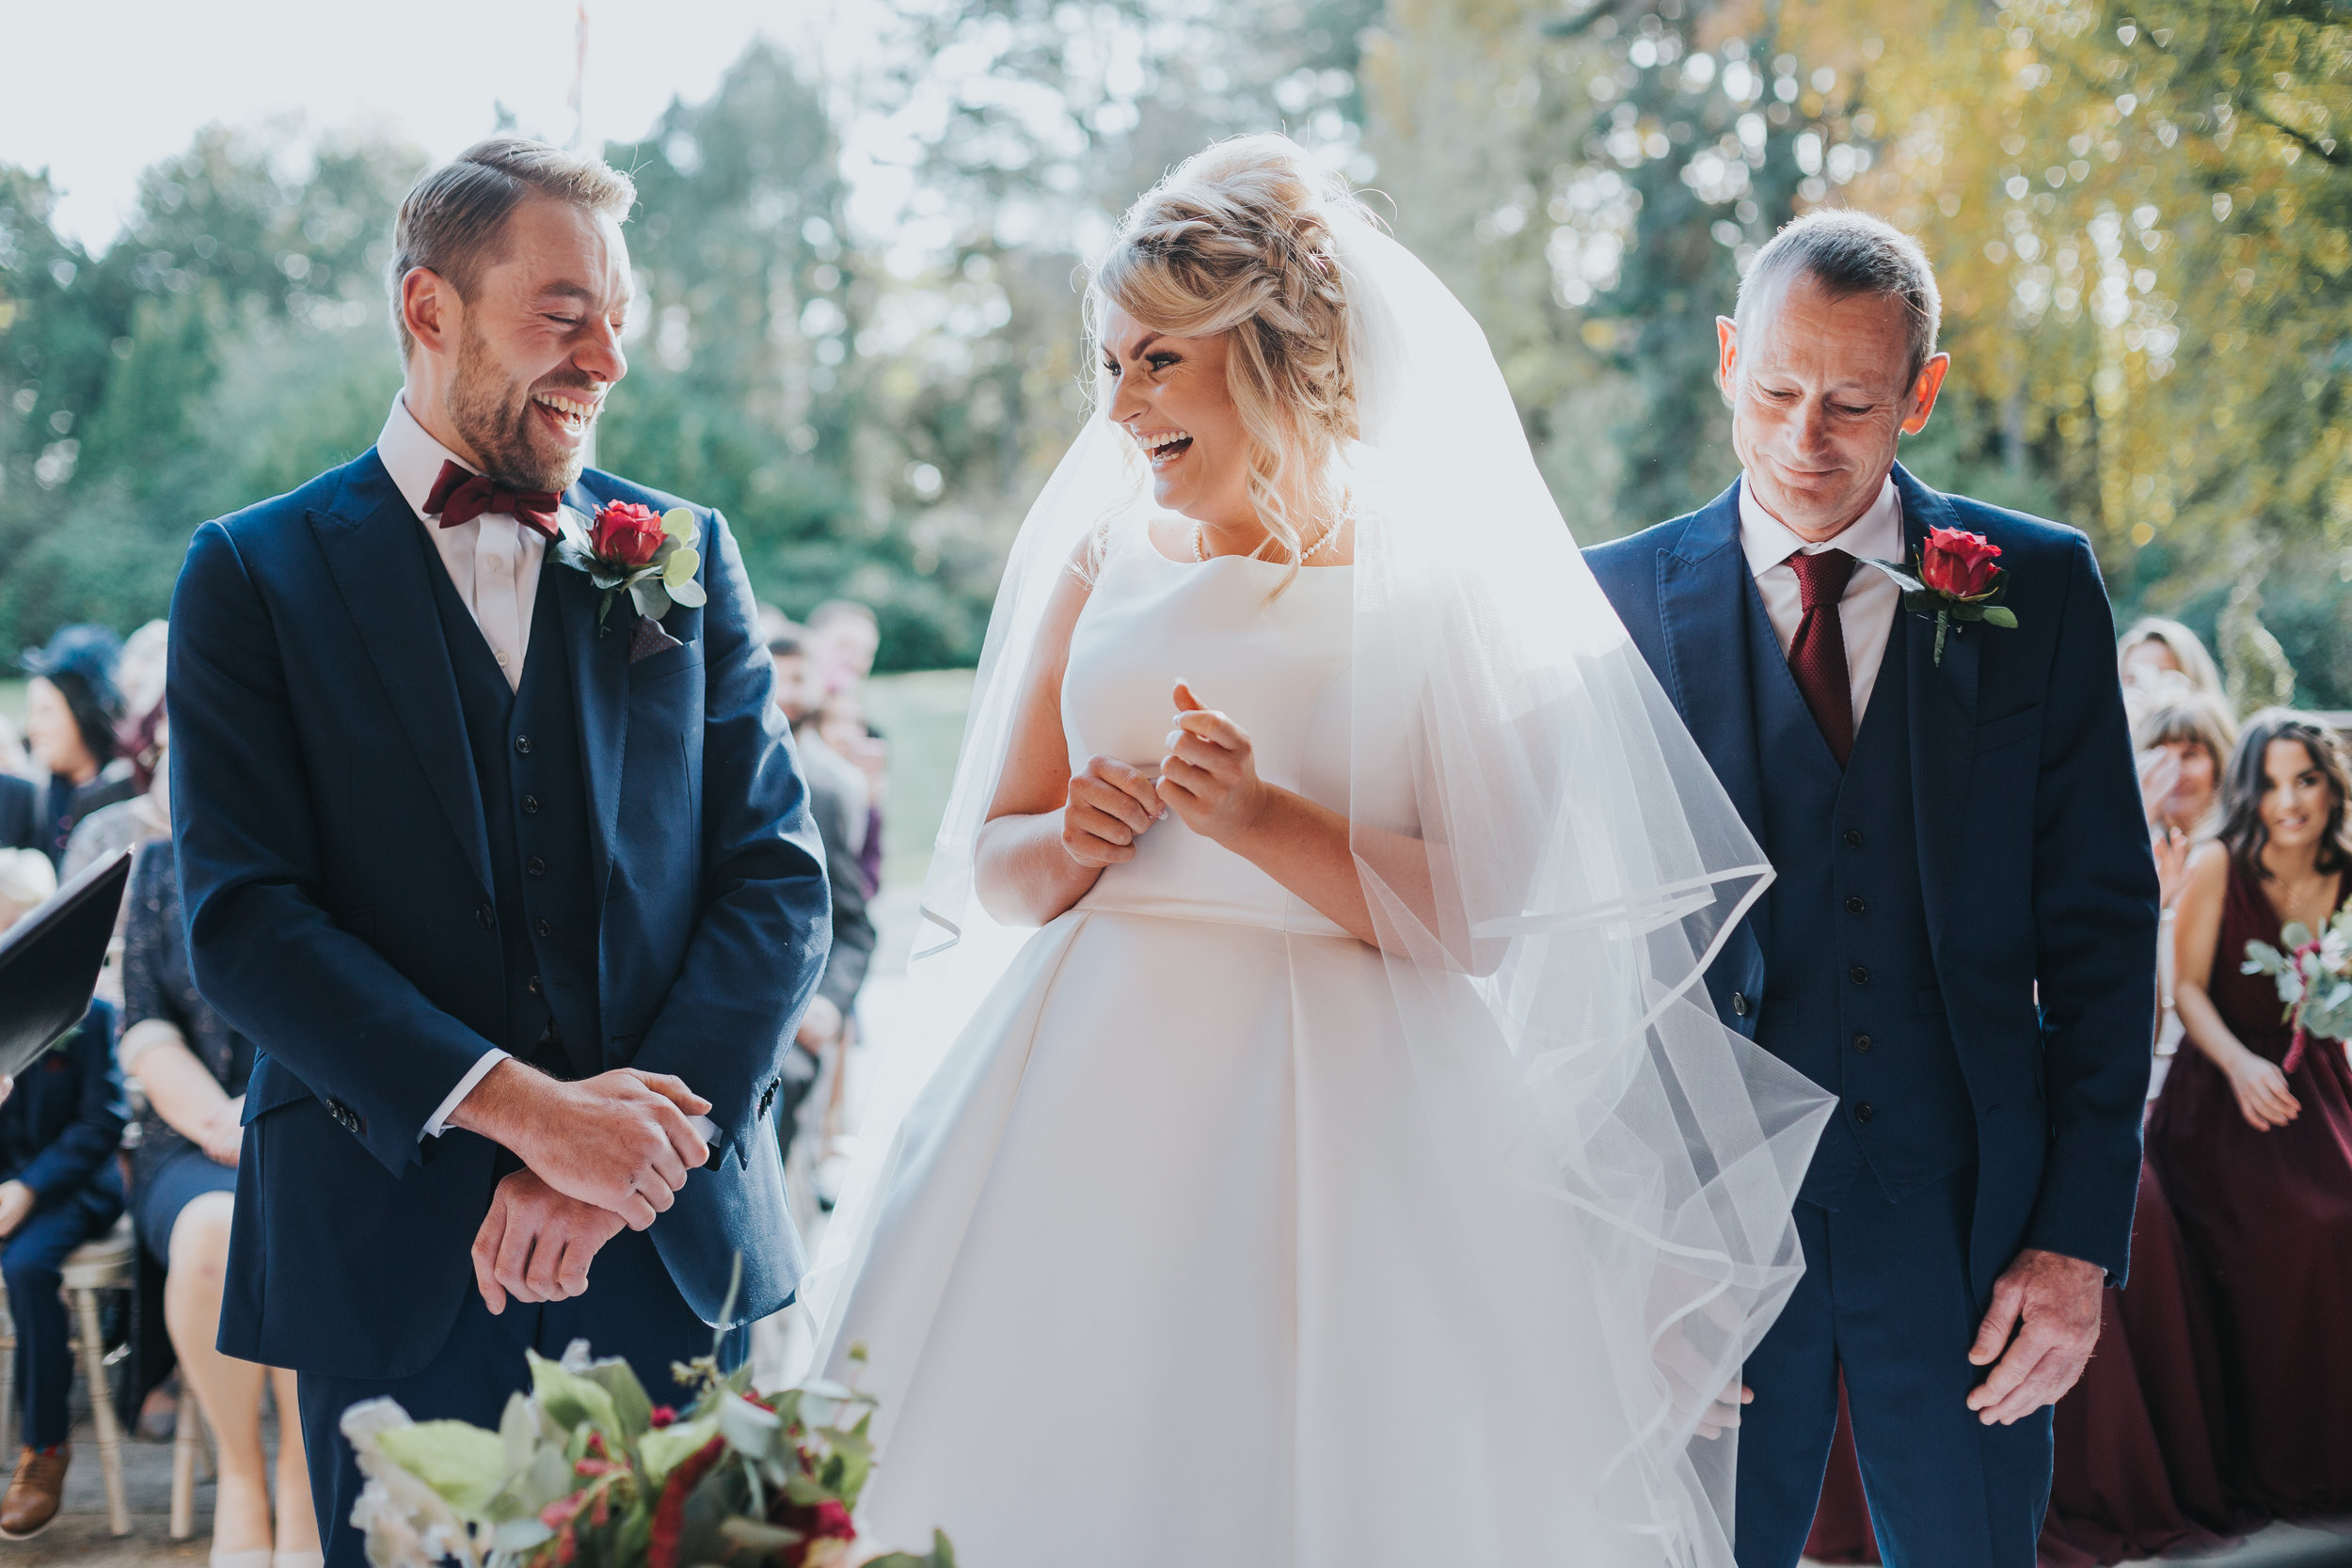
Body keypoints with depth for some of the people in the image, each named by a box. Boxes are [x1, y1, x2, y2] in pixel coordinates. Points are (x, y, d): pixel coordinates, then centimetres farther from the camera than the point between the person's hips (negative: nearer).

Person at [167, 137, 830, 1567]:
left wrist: (622, 1163, -11)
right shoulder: (254, 576, 2)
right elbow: (241, 917, -7)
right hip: (392, 1266, -2)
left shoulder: (687, 554, 8)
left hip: (674, 1250, 2)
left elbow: (780, 878, 2)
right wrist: (521, 1109, -17)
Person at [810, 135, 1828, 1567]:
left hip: (1342, 1117, -4)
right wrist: (1073, 843, -8)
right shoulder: (1101, 565, 10)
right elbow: (993, 865, 12)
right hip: (1107, 1098, 4)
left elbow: (1478, 913, -10)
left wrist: (1263, 820, -19)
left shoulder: (1444, 589, -3)